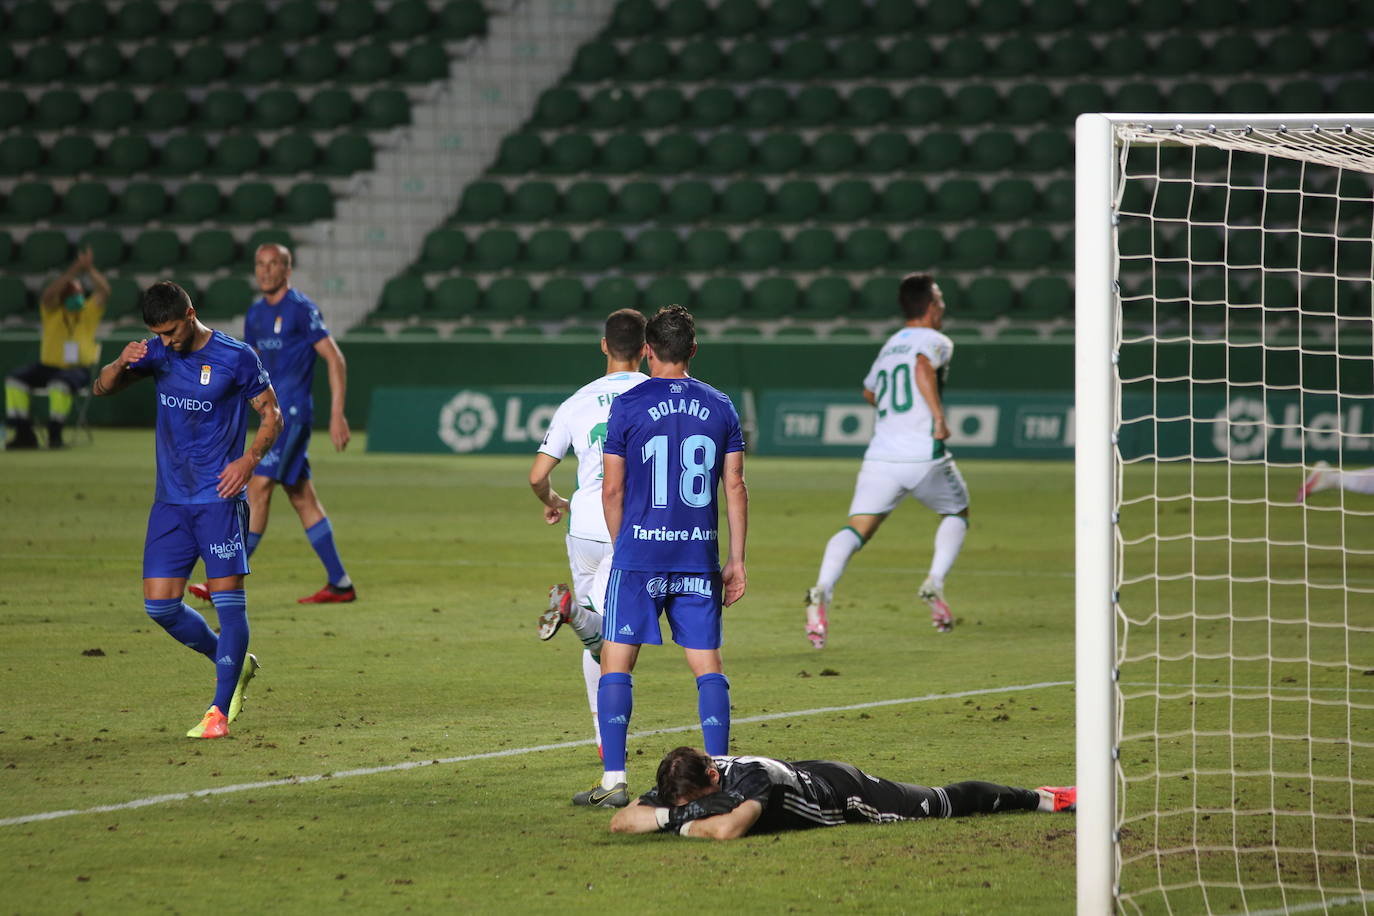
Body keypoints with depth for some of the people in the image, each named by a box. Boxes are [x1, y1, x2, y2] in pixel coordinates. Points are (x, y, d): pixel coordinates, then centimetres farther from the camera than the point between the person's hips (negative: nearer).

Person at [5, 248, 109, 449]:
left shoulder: (88, 312, 2)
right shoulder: (52, 311, 1)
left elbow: (104, 291, -13)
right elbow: (48, 295, -20)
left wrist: (89, 270, -24)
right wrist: (75, 270, -27)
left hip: (78, 369, -3)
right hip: (49, 365, 3)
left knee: (62, 382, -37)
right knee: (15, 379, -19)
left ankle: (55, 434, -26)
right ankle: (24, 434, -15)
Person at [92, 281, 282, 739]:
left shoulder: (236, 358, -7)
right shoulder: (158, 353, 6)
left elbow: (272, 415, 0)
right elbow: (101, 389, 6)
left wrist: (248, 460, -16)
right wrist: (120, 364, -16)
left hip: (219, 498, -5)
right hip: (171, 499, 5)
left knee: (227, 597, -10)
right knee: (160, 604, 1)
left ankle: (220, 711, -6)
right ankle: (234, 662, 22)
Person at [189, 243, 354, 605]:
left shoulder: (301, 309, -9)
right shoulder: (256, 314, 15)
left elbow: (335, 359, -10)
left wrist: (337, 415, -15)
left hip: (292, 411, -9)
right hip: (274, 412, 9)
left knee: (258, 487, -13)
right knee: (302, 497, 8)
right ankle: (340, 583, 12)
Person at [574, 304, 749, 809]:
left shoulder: (628, 404, -3)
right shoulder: (720, 407, 6)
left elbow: (612, 489, -1)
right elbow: (735, 487, 6)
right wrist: (737, 560, 10)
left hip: (638, 554, -3)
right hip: (699, 557, 3)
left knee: (616, 663, 2)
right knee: (707, 665, 7)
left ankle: (614, 781, -3)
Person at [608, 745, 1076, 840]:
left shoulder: (747, 775, -46)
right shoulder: (684, 784, -25)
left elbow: (730, 828, -63)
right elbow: (620, 821, -25)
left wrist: (688, 825, -45)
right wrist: (671, 815, -43)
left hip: (840, 791, -6)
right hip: (807, 777, 6)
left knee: (938, 805, 13)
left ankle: (1040, 799, 34)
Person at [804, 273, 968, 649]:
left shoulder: (888, 347, 23)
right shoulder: (935, 342, 3)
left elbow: (870, 391, 39)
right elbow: (924, 367, -20)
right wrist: (938, 416, -20)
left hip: (881, 454, 4)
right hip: (924, 454, -4)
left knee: (856, 529, -6)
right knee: (957, 513, 22)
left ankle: (823, 589, -31)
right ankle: (935, 583, 3)